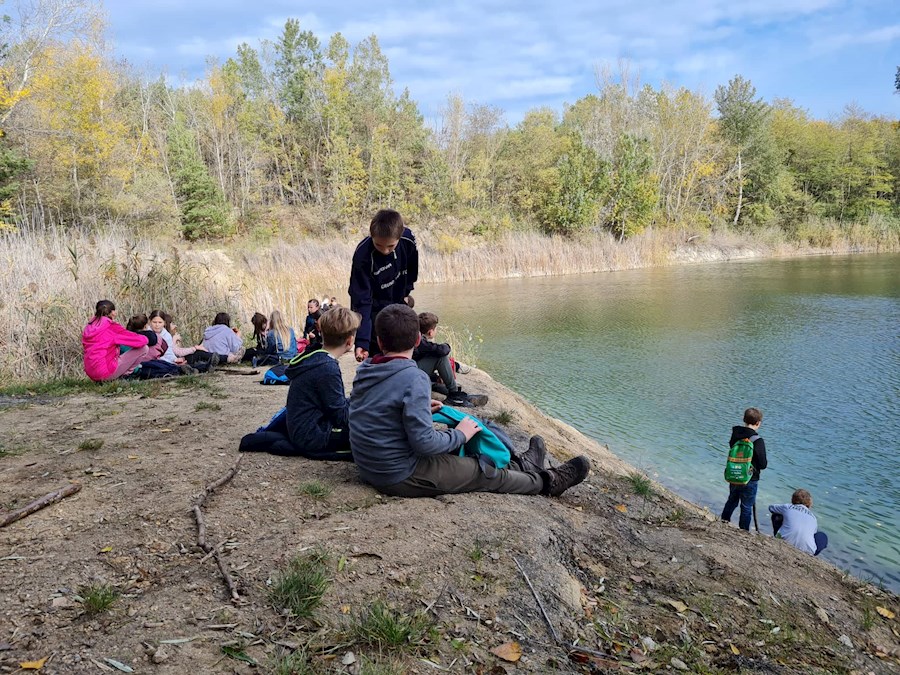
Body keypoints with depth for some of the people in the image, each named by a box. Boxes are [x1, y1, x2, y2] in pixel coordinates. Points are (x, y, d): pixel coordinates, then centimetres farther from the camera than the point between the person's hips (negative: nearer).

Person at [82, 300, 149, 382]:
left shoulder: (88, 328, 10)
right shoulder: (112, 327, -9)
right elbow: (141, 341, -10)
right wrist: (144, 338, 13)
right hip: (106, 374, -8)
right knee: (143, 348, -3)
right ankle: (124, 376, 2)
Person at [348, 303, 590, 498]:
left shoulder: (364, 371, -1)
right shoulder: (414, 379, -26)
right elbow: (424, 442, -28)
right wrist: (460, 435, -11)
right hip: (402, 478, -8)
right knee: (488, 474, 7)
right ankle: (546, 482, 29)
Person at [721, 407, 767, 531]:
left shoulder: (735, 434, -7)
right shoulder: (757, 440, -23)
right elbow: (763, 464, -17)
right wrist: (765, 462, 4)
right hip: (749, 480, -5)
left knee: (732, 501, 26)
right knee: (746, 508, 11)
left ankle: (723, 522, 40)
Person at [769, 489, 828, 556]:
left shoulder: (787, 507, 12)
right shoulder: (813, 518, 17)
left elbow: (771, 507, 32)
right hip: (807, 550, 1)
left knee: (776, 516, 25)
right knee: (823, 536, 32)